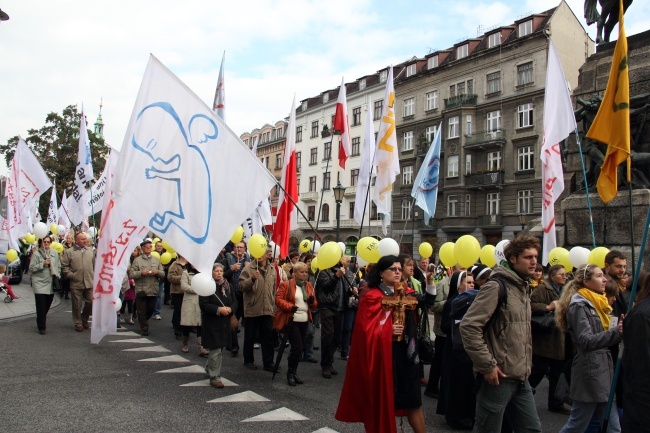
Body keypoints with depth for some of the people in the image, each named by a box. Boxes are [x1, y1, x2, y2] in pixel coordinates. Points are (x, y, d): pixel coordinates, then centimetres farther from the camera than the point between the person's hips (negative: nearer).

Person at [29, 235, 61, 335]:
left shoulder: (54, 253, 8)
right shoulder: (36, 254, -4)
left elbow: (58, 266, 15)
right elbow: (31, 268, -6)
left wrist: (57, 276, 2)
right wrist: (43, 264, -16)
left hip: (51, 283, 4)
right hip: (40, 284, -4)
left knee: (47, 305, 11)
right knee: (41, 307, -4)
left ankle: (42, 322, 34)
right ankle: (41, 327, 6)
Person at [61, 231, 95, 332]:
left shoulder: (90, 251, 12)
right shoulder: (69, 252, 1)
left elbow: (94, 264, 16)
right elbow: (64, 266, -1)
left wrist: (94, 275, 9)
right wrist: (71, 275, -8)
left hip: (90, 282, 3)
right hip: (76, 283, -3)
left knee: (91, 302, 3)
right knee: (77, 305, 5)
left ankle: (84, 319, 27)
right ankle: (78, 323, 19)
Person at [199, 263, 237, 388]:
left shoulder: (227, 286, 7)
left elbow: (234, 302, 8)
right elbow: (203, 304, -16)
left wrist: (230, 309, -14)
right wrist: (218, 309, -24)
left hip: (225, 322, 6)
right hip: (211, 323, -6)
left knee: (220, 348, 16)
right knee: (215, 349, -6)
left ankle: (209, 368, 38)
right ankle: (215, 377, 3)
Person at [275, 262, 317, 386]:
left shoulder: (309, 286, 13)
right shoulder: (286, 285, -4)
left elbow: (314, 304, 17)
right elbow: (278, 299, -9)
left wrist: (312, 301, -7)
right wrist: (290, 306, -23)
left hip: (304, 322, 6)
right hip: (292, 321, -6)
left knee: (299, 348, 10)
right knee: (297, 347, -10)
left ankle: (294, 372, 24)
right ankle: (290, 373, 8)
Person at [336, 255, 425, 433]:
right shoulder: (371, 297, -9)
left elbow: (411, 325, 18)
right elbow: (366, 330, -13)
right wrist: (388, 330, -26)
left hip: (404, 353, 6)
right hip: (383, 354, -5)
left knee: (413, 400, 9)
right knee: (382, 400, 4)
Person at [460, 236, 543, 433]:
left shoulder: (524, 288, 13)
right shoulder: (496, 286, -14)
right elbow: (469, 326, -22)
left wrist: (525, 364, 16)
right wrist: (487, 365, -20)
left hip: (521, 378, 8)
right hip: (499, 377, -8)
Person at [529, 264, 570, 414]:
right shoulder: (542, 289, -11)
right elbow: (530, 305, -23)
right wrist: (547, 307, -26)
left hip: (559, 340, 8)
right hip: (544, 339, -8)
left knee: (557, 372, 12)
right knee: (539, 370, -3)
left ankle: (556, 403, 24)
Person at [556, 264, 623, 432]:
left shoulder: (597, 303, 15)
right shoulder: (579, 306, -13)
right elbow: (587, 342, -23)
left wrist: (621, 326, 9)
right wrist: (616, 332, -36)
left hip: (602, 371, 9)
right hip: (589, 372, -9)